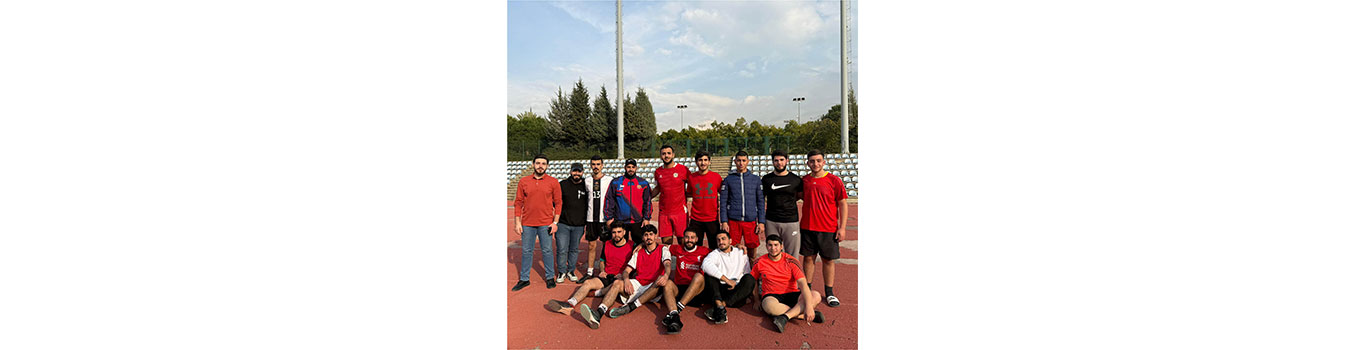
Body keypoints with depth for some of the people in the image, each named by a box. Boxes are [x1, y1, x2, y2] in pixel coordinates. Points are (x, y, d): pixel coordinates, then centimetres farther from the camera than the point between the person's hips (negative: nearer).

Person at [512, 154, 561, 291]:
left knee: (547, 251, 6)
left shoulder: (553, 182, -1)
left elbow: (558, 203, 1)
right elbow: (518, 203, 5)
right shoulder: (523, 181, 3)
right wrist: (517, 222, 0)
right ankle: (524, 279, 20)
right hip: (527, 224, 2)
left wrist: (555, 222, -5)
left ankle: (550, 277, 19)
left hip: (545, 223, -2)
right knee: (526, 251, 9)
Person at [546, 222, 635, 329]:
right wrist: (602, 271, 8)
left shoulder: (632, 246, 3)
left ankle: (599, 313, -63)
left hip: (621, 278, -5)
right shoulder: (607, 245, 15)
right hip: (606, 276, 6)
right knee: (588, 282, -21)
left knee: (617, 283, -39)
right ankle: (569, 305, -45)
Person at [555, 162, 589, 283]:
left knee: (574, 249, 11)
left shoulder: (586, 187, 4)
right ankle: (561, 272, 15)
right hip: (563, 224, -1)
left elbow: (589, 206, 11)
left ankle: (571, 271, 26)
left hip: (579, 225, 1)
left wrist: (586, 223, 9)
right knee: (561, 250, -2)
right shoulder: (562, 184, 1)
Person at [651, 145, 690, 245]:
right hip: (663, 212, 3)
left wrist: (684, 197, -7)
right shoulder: (658, 172, 8)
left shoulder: (683, 169, -3)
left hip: (680, 211, -3)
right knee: (666, 242, 4)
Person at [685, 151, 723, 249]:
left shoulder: (716, 176, -1)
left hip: (712, 219, -1)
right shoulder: (691, 177, 3)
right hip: (695, 219, 1)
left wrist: (721, 205, 0)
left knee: (714, 248, 5)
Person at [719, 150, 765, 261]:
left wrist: (761, 222, 2)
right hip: (733, 221, -1)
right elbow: (723, 202, 5)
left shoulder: (756, 179, 8)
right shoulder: (728, 179, 6)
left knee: (752, 247, 3)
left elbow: (760, 202, 9)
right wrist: (724, 221, -3)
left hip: (751, 220, 1)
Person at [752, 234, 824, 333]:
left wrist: (808, 306, -30)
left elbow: (802, 283, -17)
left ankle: (785, 317, -37)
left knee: (816, 296, -27)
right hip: (771, 295, -1)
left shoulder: (790, 262, -6)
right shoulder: (760, 262, 0)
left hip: (791, 295, 1)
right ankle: (802, 315, -25)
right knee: (769, 305, -40)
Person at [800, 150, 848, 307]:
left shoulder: (834, 180, -5)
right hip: (807, 227, 2)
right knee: (808, 258, 9)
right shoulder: (804, 180, 4)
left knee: (828, 260, 6)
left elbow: (843, 204, -4)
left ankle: (829, 293, 17)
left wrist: (842, 227, -7)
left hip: (828, 229, -2)